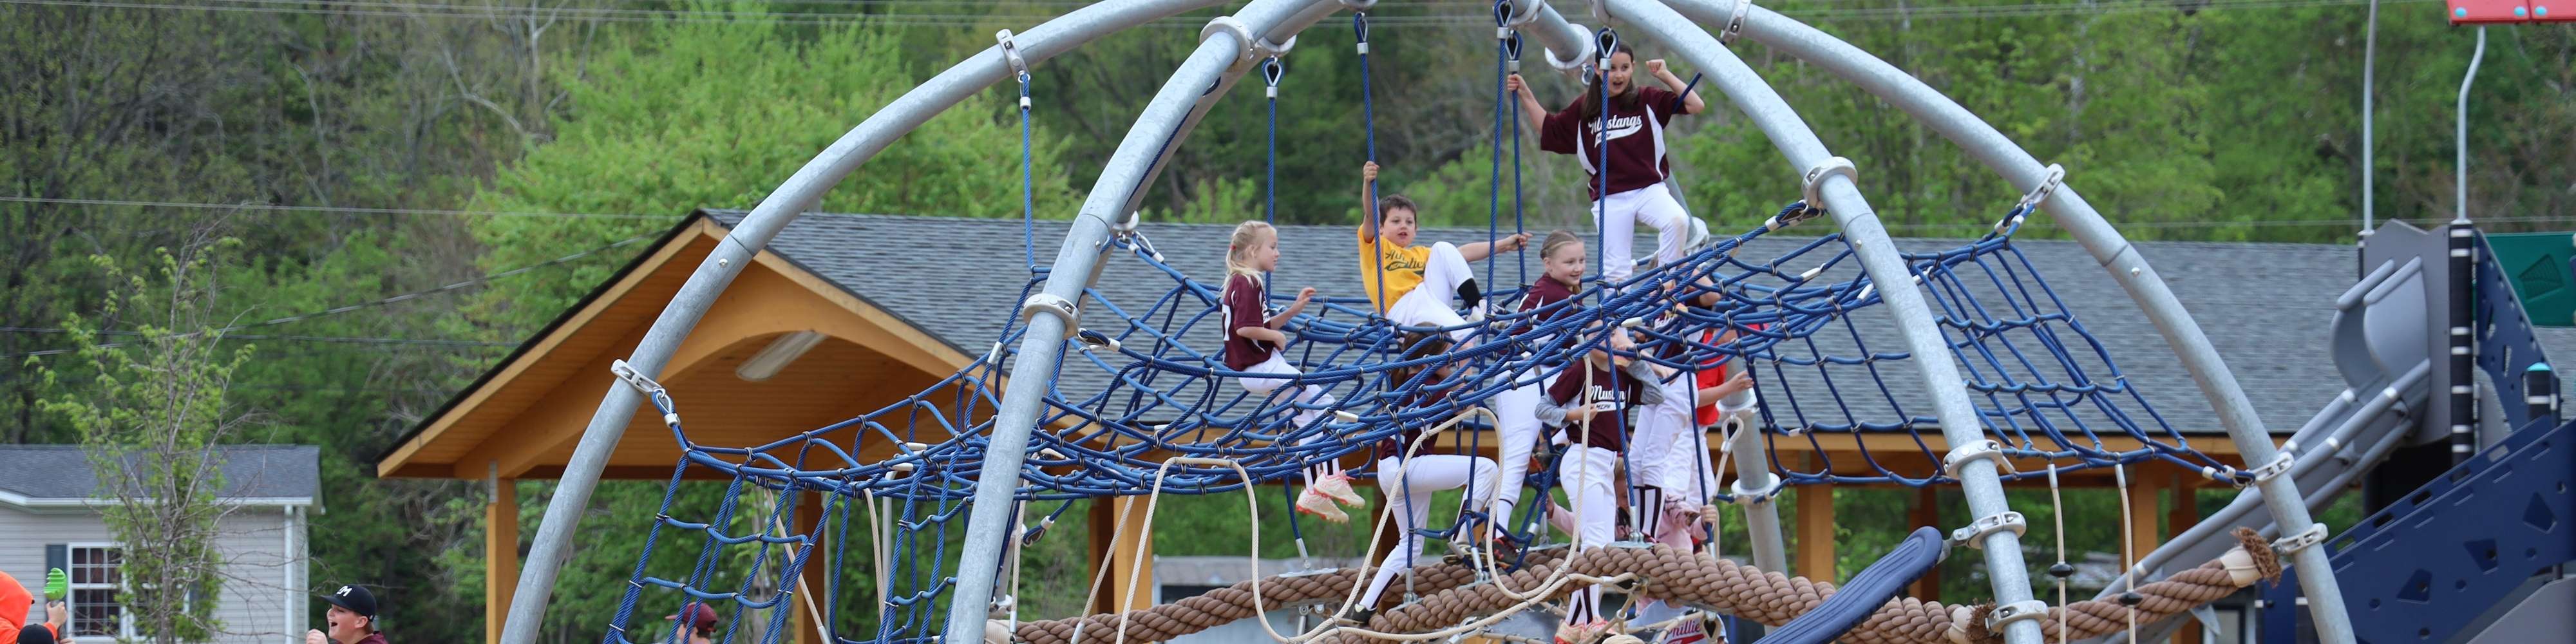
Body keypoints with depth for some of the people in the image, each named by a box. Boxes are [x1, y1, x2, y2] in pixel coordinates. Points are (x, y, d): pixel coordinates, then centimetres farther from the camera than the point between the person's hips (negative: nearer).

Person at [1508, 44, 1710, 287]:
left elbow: (1696, 105, 0)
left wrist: (1665, 75, -6)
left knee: (1677, 220, -32)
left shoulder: (1647, 100, 4)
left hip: (1649, 189, -2)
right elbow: (1548, 128, 20)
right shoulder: (1583, 108, 10)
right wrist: (1525, 94, 12)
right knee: (1615, 271, -2)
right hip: (1609, 200, 2)